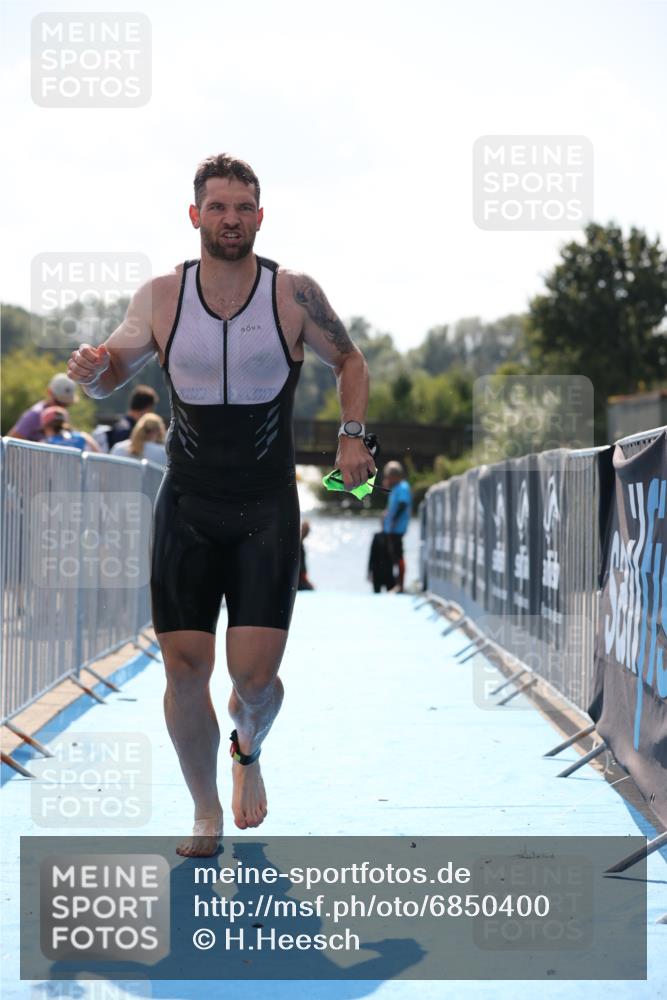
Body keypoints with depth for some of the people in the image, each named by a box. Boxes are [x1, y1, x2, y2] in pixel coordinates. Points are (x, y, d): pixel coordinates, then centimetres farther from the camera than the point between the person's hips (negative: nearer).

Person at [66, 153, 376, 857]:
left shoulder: (295, 295, -5)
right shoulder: (160, 298, -2)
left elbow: (349, 361, 11)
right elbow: (112, 375, 11)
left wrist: (351, 437, -3)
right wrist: (92, 372, -13)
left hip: (267, 508, -1)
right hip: (186, 507, 1)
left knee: (254, 674, -8)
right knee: (184, 668, -2)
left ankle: (248, 752, 28)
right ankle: (206, 816, 18)